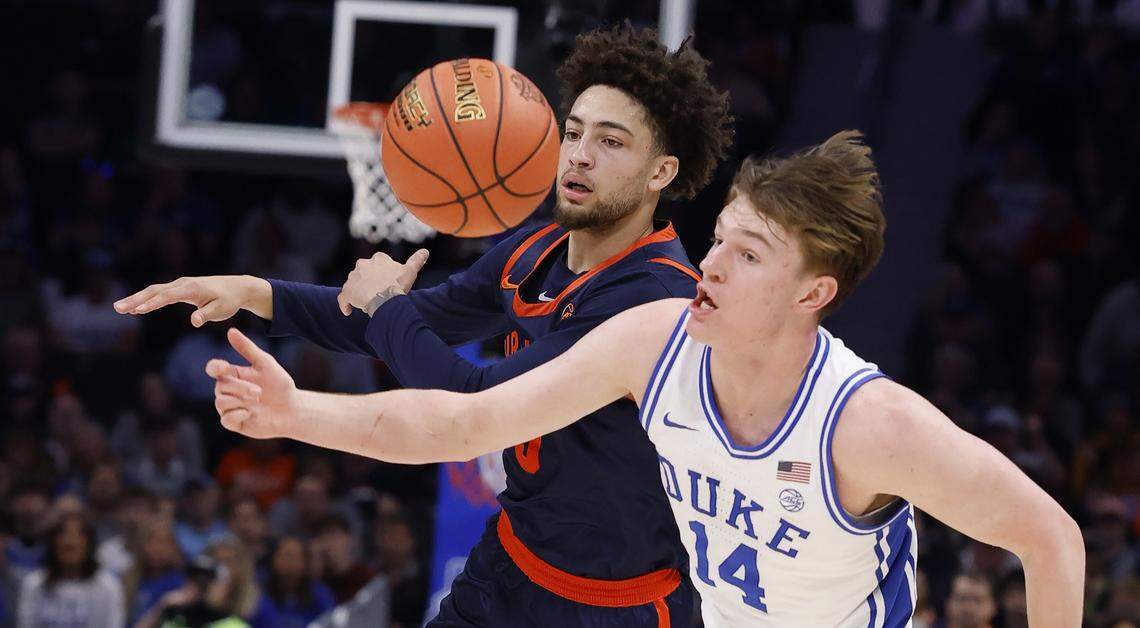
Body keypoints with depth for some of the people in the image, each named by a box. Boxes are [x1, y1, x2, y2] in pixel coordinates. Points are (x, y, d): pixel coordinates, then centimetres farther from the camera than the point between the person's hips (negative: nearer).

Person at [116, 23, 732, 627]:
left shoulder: (656, 295, -25)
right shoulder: (531, 254, 2)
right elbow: (378, 325, 14)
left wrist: (386, 306, -10)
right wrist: (253, 293, -1)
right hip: (505, 567, 7)